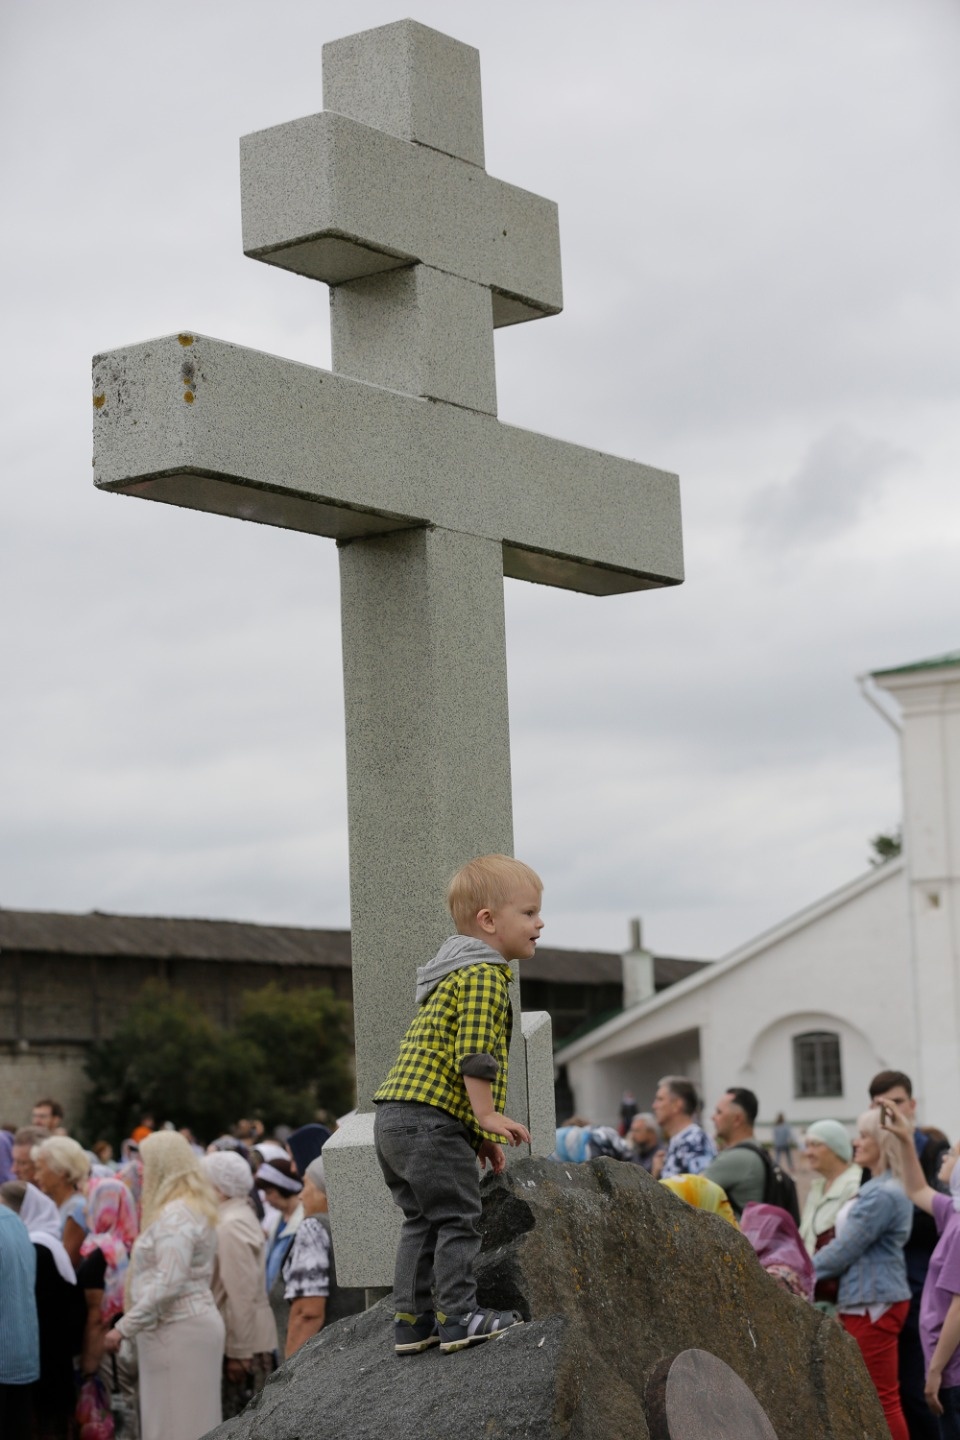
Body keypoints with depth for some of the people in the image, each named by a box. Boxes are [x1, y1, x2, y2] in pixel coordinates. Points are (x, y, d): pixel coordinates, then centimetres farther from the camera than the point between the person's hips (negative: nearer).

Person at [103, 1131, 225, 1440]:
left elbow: (167, 1284, -23)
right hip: (193, 1320, 10)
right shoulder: (194, 1206, 16)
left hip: (177, 1330, -10)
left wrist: (124, 1327, -18)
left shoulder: (175, 1214, -16)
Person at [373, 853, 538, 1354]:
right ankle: (458, 1318, -2)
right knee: (457, 1217, -4)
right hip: (431, 1121, -10)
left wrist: (477, 1132, 27)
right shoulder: (484, 975, -9)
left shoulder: (457, 976, 26)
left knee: (421, 1220, 14)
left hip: (394, 1118, 10)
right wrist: (487, 1115, -17)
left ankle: (412, 1322, 15)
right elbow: (475, 1053, -19)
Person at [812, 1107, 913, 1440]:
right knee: (886, 1395, 14)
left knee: (881, 1398, -4)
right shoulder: (880, 1188, 14)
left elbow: (845, 1249, -18)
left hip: (874, 1303, -11)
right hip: (869, 1301, 11)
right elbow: (850, 1244, 21)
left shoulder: (883, 1195, -20)